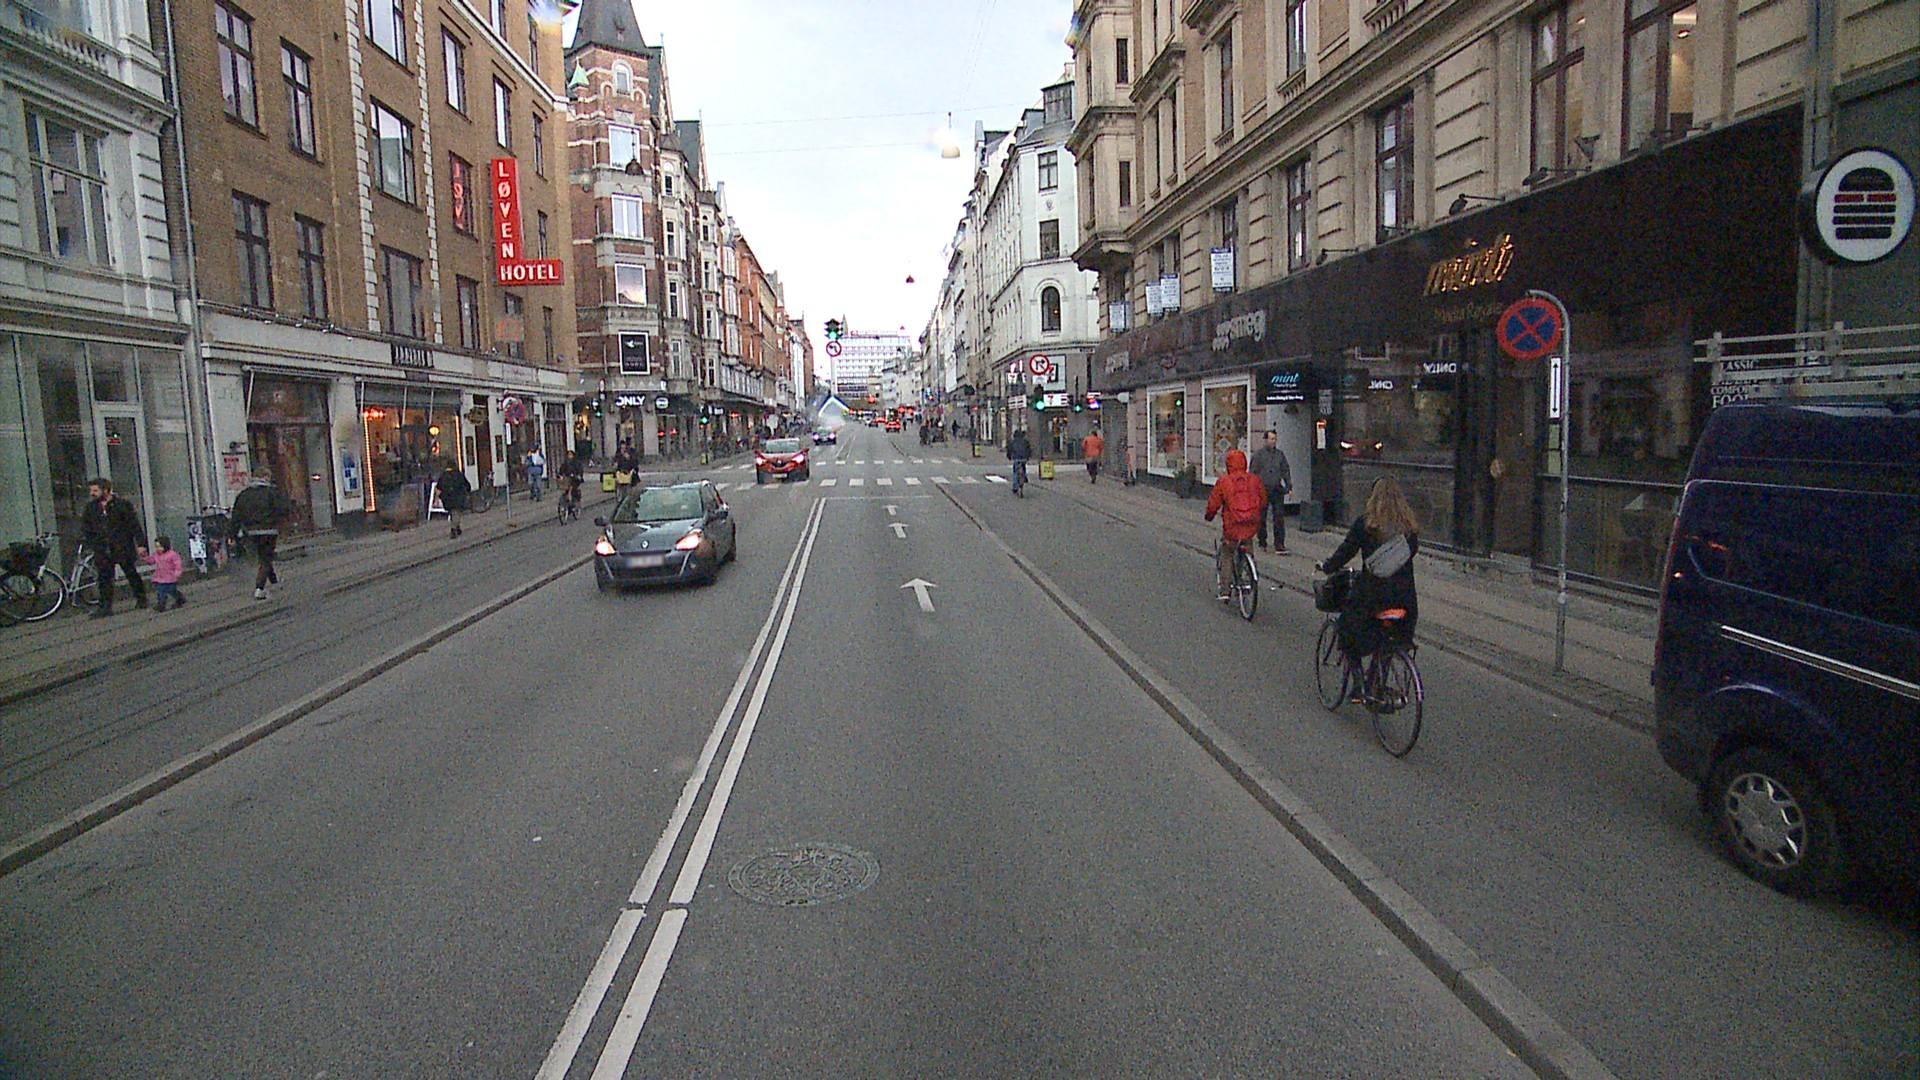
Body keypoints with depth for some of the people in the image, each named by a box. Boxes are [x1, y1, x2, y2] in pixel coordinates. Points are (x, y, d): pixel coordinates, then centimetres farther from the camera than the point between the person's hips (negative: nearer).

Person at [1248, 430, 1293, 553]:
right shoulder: (1258, 454, -1)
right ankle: (1262, 542, 20)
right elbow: (1252, 472, -1)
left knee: (1279, 517, -4)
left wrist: (1289, 487, 9)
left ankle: (1279, 543, -3)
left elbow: (1286, 471, 15)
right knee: (1261, 518, 7)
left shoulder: (1280, 454, 10)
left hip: (1277, 490, 2)